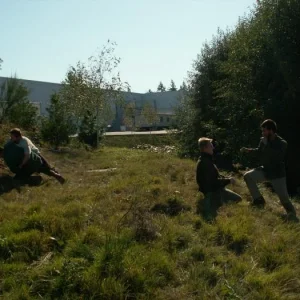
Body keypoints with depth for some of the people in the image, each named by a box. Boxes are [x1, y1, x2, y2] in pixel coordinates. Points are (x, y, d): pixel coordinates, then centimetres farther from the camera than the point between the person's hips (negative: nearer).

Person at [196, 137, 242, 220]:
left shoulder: (207, 160, 10)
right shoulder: (203, 163, -24)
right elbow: (213, 182, -27)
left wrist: (227, 178, 3)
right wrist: (228, 180, -15)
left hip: (217, 190, 10)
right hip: (212, 193, -10)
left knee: (238, 198, 17)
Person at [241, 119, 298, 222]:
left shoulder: (282, 143, -19)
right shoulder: (263, 140, -4)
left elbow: (276, 157, -33)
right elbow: (259, 151, 17)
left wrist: (267, 145, -29)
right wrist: (249, 150, 2)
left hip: (277, 174, -5)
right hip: (265, 170, 5)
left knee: (284, 198, -4)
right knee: (248, 176, -14)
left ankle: (292, 216, 21)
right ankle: (259, 200, -1)